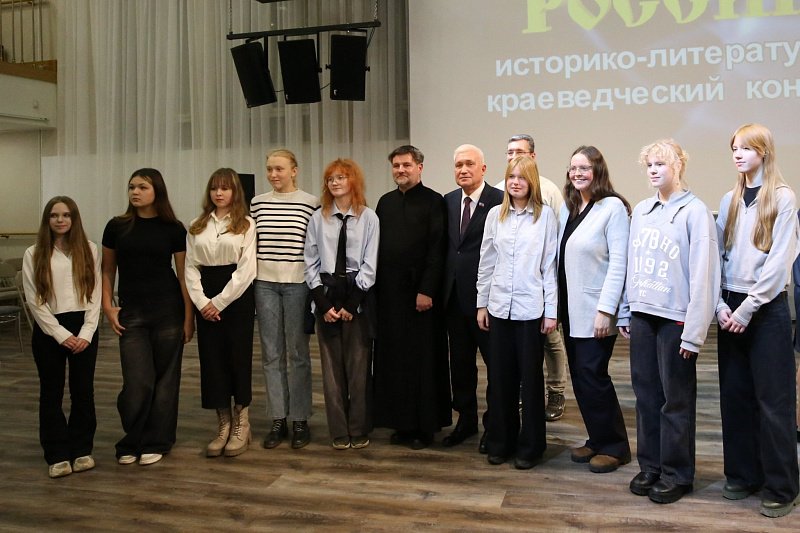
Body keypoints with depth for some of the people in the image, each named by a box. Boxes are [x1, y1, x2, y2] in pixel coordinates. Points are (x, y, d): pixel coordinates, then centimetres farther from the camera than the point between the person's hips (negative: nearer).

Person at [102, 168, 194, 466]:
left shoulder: (173, 229, -1)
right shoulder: (116, 227, 3)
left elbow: (183, 274, 1)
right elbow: (107, 271, 10)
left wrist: (189, 316, -1)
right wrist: (108, 307, 0)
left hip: (168, 311, 0)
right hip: (131, 313, 1)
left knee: (165, 378, 5)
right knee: (137, 382, -4)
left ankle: (156, 443, 19)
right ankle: (130, 442, 17)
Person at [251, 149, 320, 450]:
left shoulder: (311, 203, -2)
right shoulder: (257, 203, 7)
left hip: (297, 284, -3)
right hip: (265, 283, 3)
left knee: (298, 354, 3)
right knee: (271, 354, 7)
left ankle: (300, 421, 13)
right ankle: (278, 420, 16)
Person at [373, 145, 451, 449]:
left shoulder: (433, 201, -3)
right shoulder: (385, 202, 13)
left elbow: (436, 250, -10)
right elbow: (377, 248, 13)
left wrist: (427, 290, -15)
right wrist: (375, 287, 5)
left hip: (420, 293, -5)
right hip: (388, 292, 5)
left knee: (423, 359, 1)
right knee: (394, 359, 7)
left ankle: (425, 427, 11)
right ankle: (402, 423, 18)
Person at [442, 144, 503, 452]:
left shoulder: (500, 201, -10)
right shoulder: (448, 201, 10)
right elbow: (443, 246, 12)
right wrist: (442, 286, 5)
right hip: (455, 295, 7)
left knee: (495, 360, 5)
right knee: (460, 361, 15)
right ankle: (466, 420, 29)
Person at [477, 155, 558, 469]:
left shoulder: (545, 215, -2)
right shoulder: (495, 214, 6)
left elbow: (550, 265, -3)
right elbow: (486, 262, 10)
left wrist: (551, 310, -5)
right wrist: (482, 304, 9)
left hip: (531, 308, -3)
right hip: (499, 307, 3)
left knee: (530, 378, 6)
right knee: (500, 378, 8)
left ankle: (529, 446, 18)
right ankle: (500, 442, 21)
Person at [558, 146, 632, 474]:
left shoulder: (613, 207, -10)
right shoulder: (568, 208, 11)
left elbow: (618, 262, -15)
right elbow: (561, 258, 11)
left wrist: (605, 309, -19)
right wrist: (556, 305, 8)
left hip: (595, 311, -7)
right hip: (571, 310, 7)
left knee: (592, 376, -4)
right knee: (579, 377, 11)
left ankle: (614, 447, 13)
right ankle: (597, 439, 25)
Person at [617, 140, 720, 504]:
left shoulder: (694, 211, -7)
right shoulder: (641, 210, 11)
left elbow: (702, 274, -12)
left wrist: (694, 331, -15)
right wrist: (625, 313, 11)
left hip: (675, 319, -5)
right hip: (642, 314, 5)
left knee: (676, 400, 3)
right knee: (646, 395, 11)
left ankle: (676, 474, 16)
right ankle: (649, 466, 23)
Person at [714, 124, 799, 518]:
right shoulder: (729, 200, 11)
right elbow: (717, 256, 8)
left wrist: (748, 308, -15)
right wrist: (720, 304, -3)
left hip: (767, 308, -5)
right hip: (730, 307, 5)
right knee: (735, 394, 9)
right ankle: (743, 474, 21)